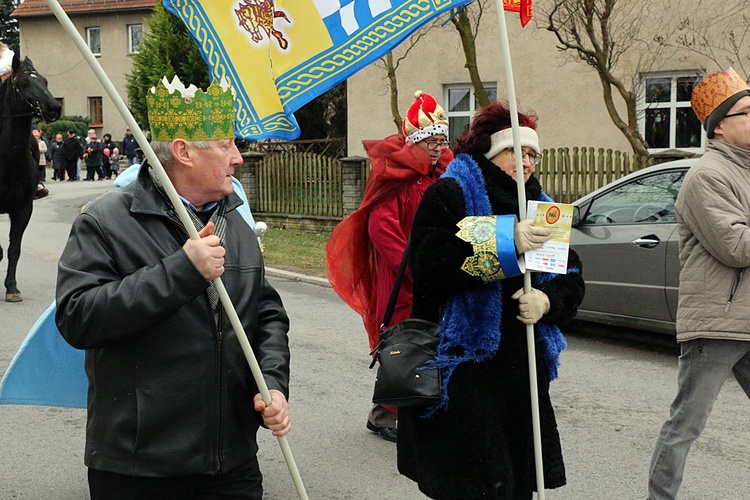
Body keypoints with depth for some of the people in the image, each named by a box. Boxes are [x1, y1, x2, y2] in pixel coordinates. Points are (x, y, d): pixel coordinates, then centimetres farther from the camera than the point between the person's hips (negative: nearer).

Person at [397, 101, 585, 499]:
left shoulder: (538, 207, 18)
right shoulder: (449, 195, -3)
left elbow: (571, 279, 15)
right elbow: (429, 266, -19)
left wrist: (546, 300, -8)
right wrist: (507, 242, -25)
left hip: (522, 372, 7)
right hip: (462, 371, -6)